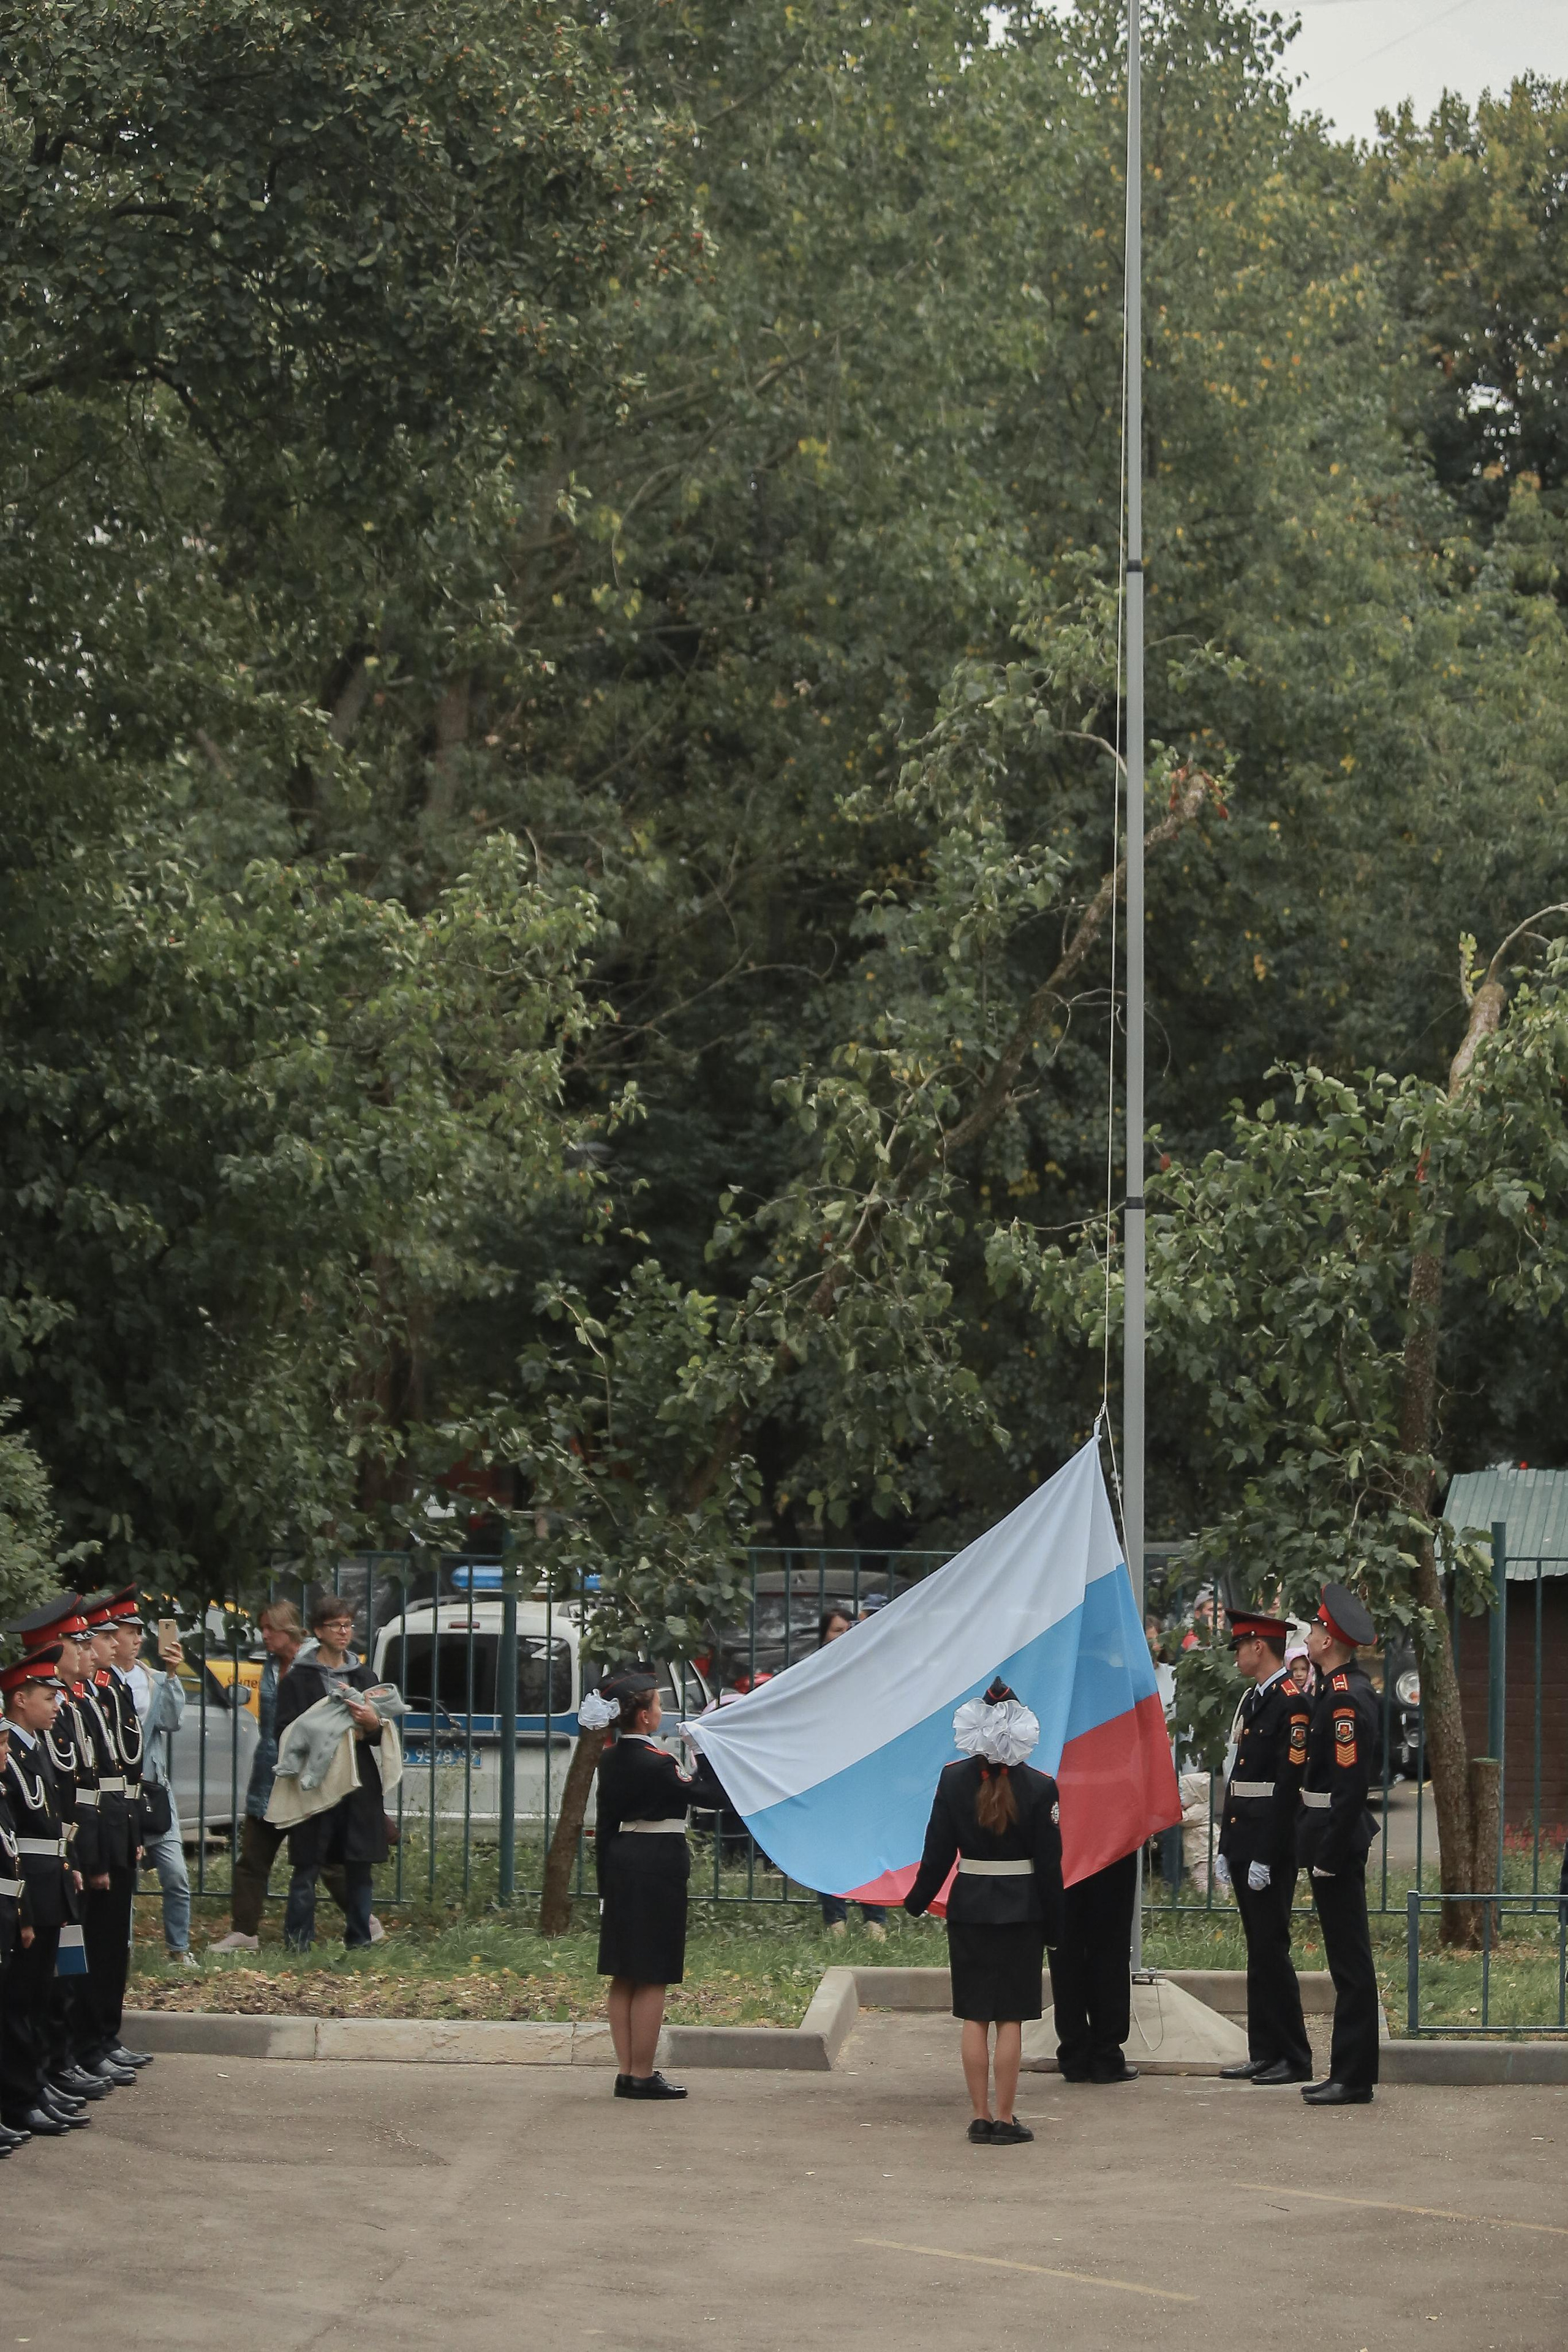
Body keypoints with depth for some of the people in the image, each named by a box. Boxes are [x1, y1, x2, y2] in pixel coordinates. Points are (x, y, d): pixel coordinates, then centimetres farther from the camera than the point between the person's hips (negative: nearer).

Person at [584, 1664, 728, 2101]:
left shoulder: (610, 1760, 7)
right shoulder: (655, 1764, -18)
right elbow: (715, 1797, -18)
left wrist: (606, 1883, 19)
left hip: (621, 1870, 9)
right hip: (658, 1872, -9)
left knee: (624, 1978, 11)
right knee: (653, 1980, -3)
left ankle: (627, 2072, 15)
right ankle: (643, 2076, -1)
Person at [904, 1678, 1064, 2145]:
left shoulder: (953, 1779, -4)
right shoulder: (1039, 1787, -9)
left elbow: (938, 1851, 0)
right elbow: (1049, 1862, -5)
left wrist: (917, 1903, 14)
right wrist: (1053, 1925, 3)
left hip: (968, 1908, 2)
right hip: (1021, 1911, -2)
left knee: (974, 2017, 7)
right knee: (1010, 2019, 3)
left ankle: (981, 2118, 9)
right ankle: (1004, 2120, 4)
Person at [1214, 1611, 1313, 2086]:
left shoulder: (1292, 1704, -13)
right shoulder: (1252, 1700, 17)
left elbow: (1288, 1785, -18)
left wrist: (1264, 1857, -20)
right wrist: (1227, 1846, 16)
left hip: (1270, 1849, -9)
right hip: (1244, 1846, 9)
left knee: (1272, 1953, -7)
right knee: (1259, 1954, 12)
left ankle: (1294, 2060, -2)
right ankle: (1265, 2053, 16)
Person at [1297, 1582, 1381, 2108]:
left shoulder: (1344, 1700, -18)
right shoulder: (1351, 1688, 13)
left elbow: (1351, 1785, -22)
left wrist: (1327, 1857, -21)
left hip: (1336, 1839, -10)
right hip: (1340, 1838, 10)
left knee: (1350, 1962, -5)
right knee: (1348, 1960, 13)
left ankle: (1353, 2080, -2)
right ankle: (1348, 2071, 19)